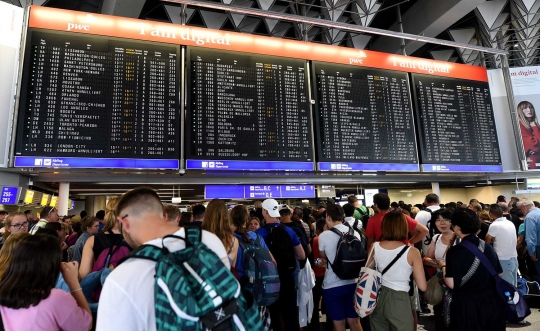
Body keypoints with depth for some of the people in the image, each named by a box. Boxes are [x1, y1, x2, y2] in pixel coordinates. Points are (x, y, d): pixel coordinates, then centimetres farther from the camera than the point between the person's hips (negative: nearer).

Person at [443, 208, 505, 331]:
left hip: (467, 306, -5)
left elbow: (451, 284, -18)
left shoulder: (454, 252, -17)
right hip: (492, 303, 5)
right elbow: (499, 275, 10)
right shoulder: (489, 247, 0)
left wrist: (445, 271, 1)